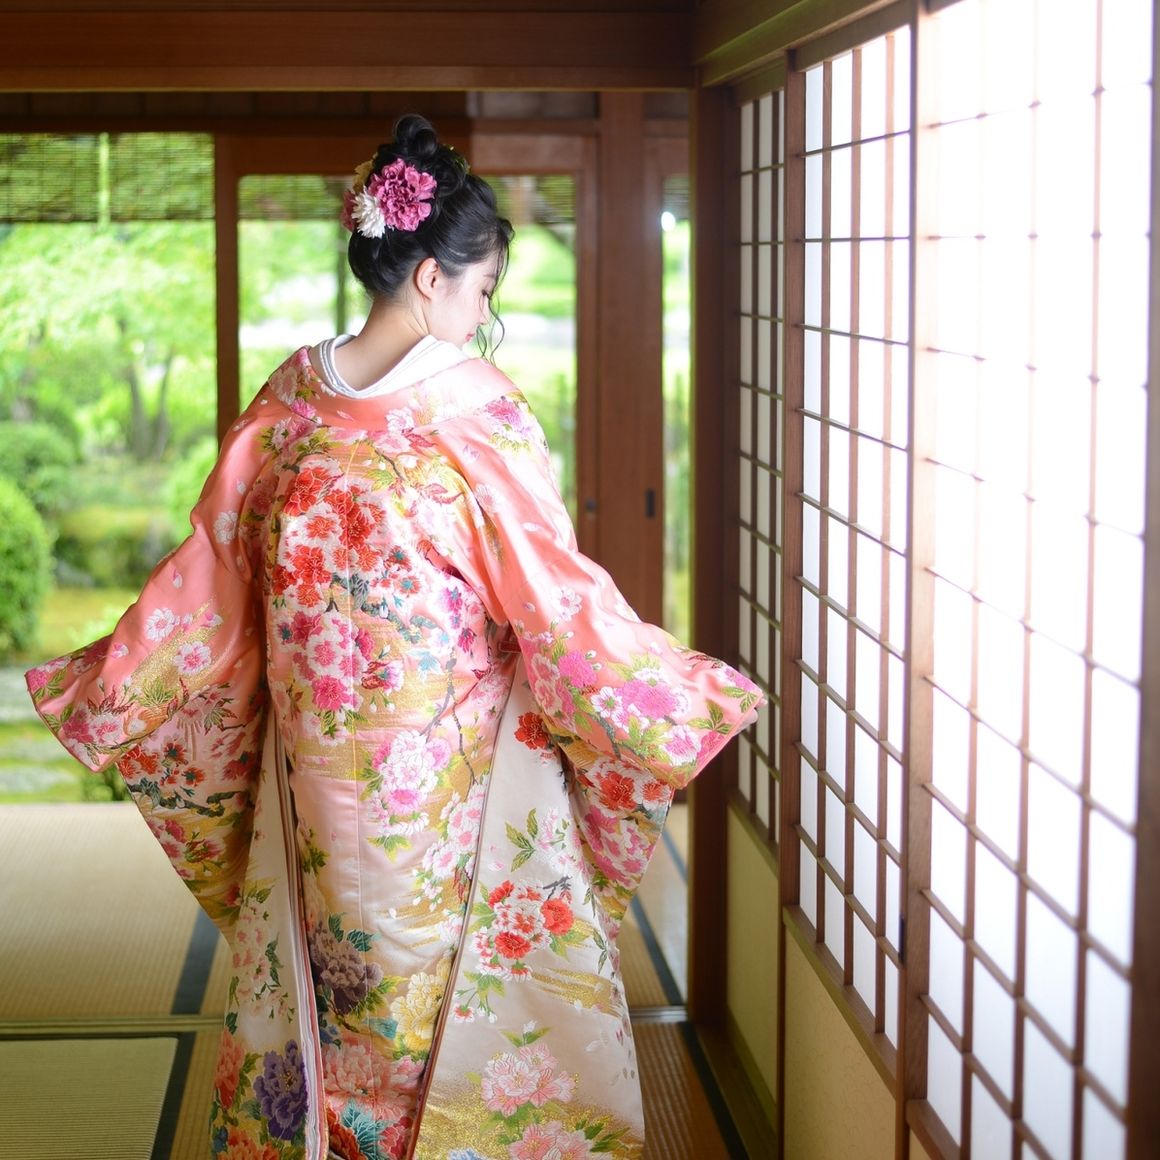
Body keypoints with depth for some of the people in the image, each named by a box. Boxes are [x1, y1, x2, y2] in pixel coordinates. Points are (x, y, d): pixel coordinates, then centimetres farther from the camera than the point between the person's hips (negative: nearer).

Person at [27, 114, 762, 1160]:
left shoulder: (289, 399, -3)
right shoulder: (473, 405, -17)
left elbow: (209, 574, 2)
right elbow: (553, 590, -15)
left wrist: (98, 691, 15)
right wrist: (687, 699, -5)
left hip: (313, 755, 5)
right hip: (453, 762, -5)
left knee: (325, 1000, 18)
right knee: (467, 997, 10)